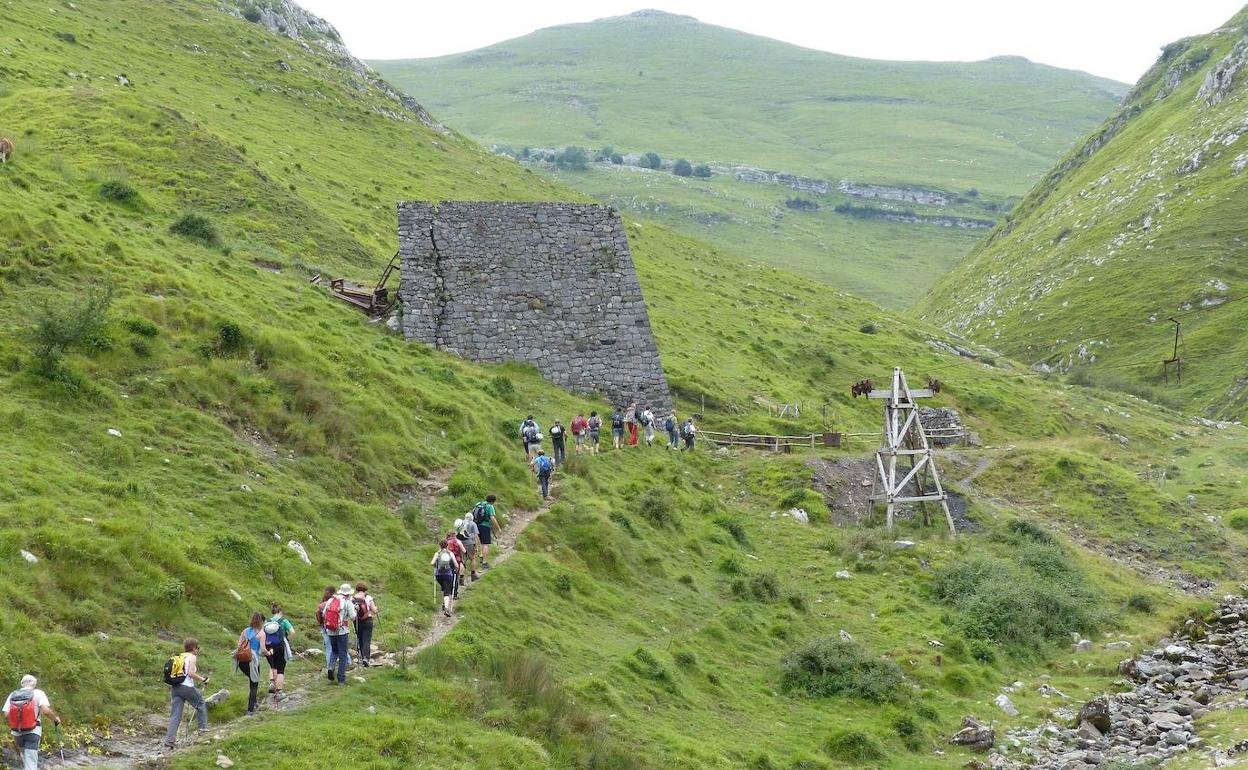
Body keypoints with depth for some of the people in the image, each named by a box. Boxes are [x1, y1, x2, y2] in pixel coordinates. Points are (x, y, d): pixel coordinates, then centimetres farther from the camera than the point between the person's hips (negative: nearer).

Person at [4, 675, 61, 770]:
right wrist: (56, 718, 1)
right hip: (32, 732, -4)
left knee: (24, 757, 27)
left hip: (17, 733, 4)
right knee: (30, 762, -5)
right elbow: (46, 711, -17)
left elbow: (6, 715, -2)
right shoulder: (38, 693, -4)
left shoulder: (12, 695, 7)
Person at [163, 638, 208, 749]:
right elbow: (191, 673, -16)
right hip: (187, 687, -6)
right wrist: (202, 680, -5)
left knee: (175, 715, 3)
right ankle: (203, 728, 17)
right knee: (201, 704, 19)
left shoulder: (179, 657, 20)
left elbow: (171, 675, 17)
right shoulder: (192, 657, -2)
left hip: (175, 687, 6)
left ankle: (169, 741, -4)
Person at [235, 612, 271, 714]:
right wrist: (269, 653, 9)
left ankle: (253, 703, 30)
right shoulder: (261, 633, -6)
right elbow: (263, 650, -11)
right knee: (254, 685, 9)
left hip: (242, 661, 5)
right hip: (252, 661, -5)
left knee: (251, 680, 30)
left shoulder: (245, 631, 8)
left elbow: (239, 646, 7)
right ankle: (250, 709, 7)